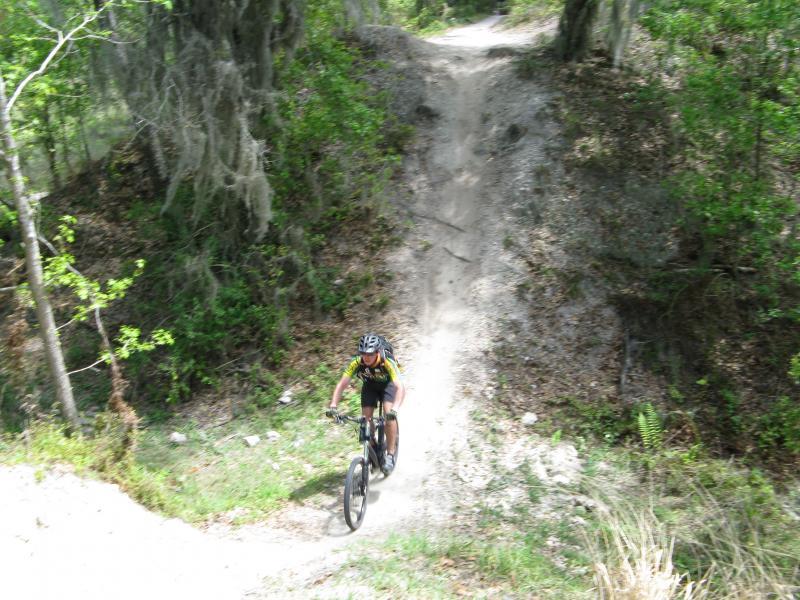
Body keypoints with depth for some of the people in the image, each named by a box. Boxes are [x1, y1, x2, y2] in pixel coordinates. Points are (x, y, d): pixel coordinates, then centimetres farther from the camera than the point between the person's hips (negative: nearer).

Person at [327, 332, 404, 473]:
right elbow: (342, 384, -33)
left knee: (389, 414, -24)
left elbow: (400, 387, -48)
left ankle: (390, 455, -13)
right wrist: (332, 406, -47)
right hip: (369, 385, 3)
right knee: (366, 417, -12)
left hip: (387, 384, -3)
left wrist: (395, 409, -63)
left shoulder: (387, 362, -40)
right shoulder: (356, 362, -32)